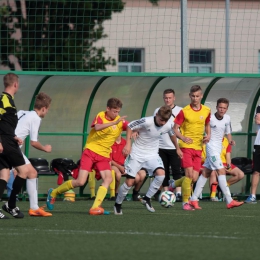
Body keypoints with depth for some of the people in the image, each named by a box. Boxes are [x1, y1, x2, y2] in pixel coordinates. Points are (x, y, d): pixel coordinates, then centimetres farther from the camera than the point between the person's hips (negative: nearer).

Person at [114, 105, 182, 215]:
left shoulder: (167, 126, -8)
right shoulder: (147, 122, -22)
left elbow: (172, 134, 16)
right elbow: (130, 126, -11)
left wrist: (177, 149, 29)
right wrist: (128, 144, -18)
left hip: (152, 154, 3)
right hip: (137, 154, -3)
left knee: (161, 174, -24)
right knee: (129, 182, -5)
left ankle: (147, 199, -7)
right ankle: (118, 204, 20)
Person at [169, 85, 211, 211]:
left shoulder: (206, 111, 6)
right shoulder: (184, 111, -6)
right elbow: (175, 128, -3)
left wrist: (208, 135, 2)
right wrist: (182, 137, -22)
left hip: (198, 148, 5)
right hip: (186, 146, -5)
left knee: (194, 178, 0)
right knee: (189, 174, -15)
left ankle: (174, 184, 29)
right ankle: (185, 202, -2)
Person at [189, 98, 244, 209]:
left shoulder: (227, 118, 5)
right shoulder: (210, 118, -15)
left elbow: (228, 132, 17)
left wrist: (230, 140, -2)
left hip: (219, 148, 8)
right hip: (211, 147, -8)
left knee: (205, 173, 10)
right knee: (221, 171, -15)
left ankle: (194, 199, 16)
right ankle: (229, 201, -18)